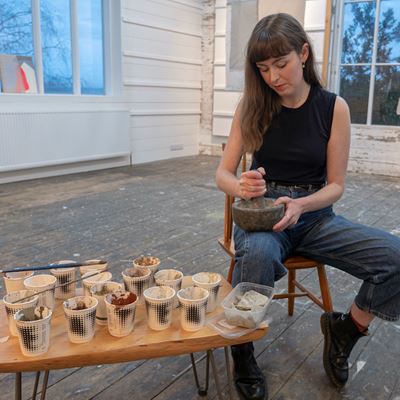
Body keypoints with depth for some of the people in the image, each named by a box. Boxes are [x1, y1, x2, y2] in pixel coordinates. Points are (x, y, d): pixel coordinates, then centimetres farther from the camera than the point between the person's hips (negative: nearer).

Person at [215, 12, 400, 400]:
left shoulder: (334, 107, -4)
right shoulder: (251, 106, -3)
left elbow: (335, 185, -1)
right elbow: (223, 174, -2)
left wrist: (300, 205, -22)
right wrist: (242, 186, -26)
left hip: (314, 213, 2)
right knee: (258, 255, -39)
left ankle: (344, 330, 8)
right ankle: (242, 353, -9)